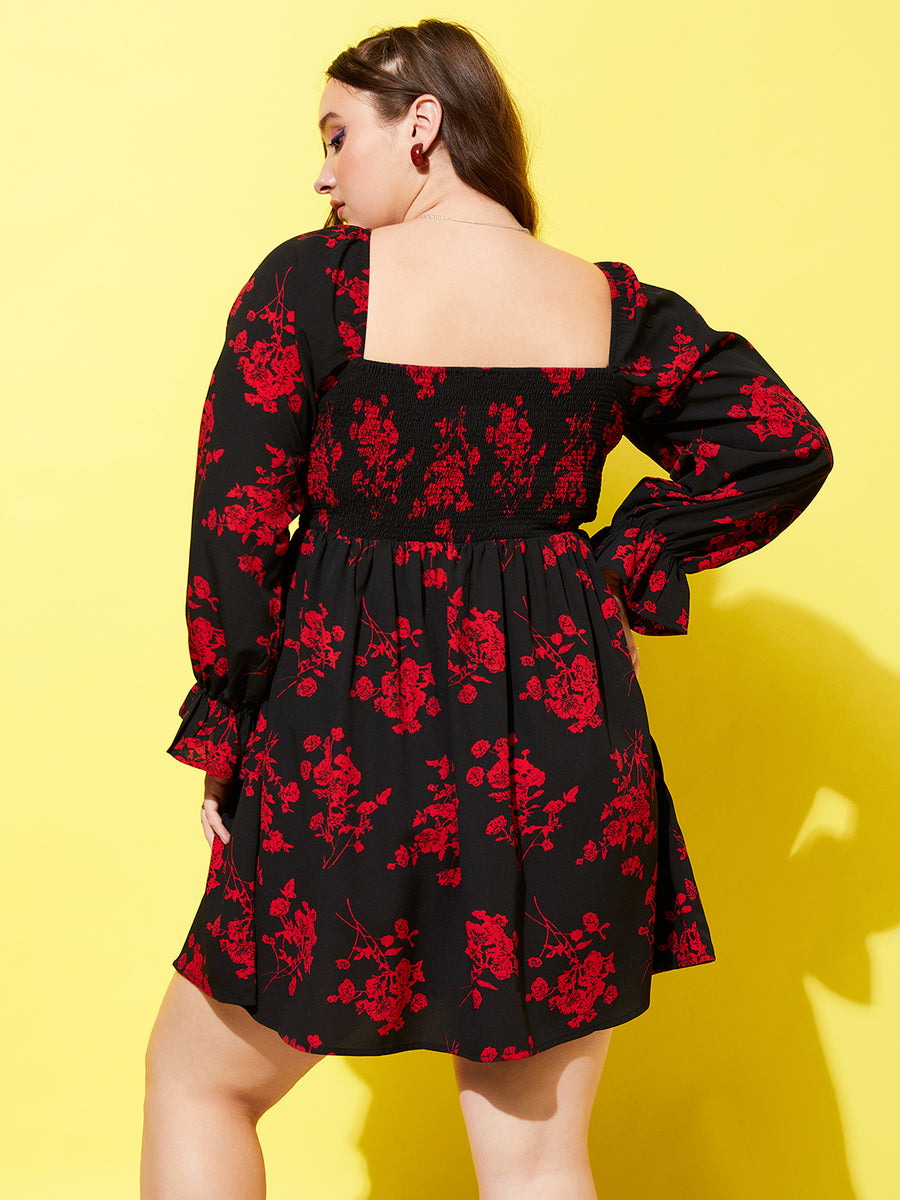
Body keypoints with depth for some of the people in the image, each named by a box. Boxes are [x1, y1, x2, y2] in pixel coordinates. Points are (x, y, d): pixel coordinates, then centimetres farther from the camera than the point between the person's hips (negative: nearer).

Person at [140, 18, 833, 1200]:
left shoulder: (309, 282, -6)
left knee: (198, 1076, 20)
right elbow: (786, 448, 1)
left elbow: (235, 527, -8)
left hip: (349, 748, -3)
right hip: (567, 755, 4)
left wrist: (222, 739, 1)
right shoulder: (617, 309, 3)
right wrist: (622, 569, 4)